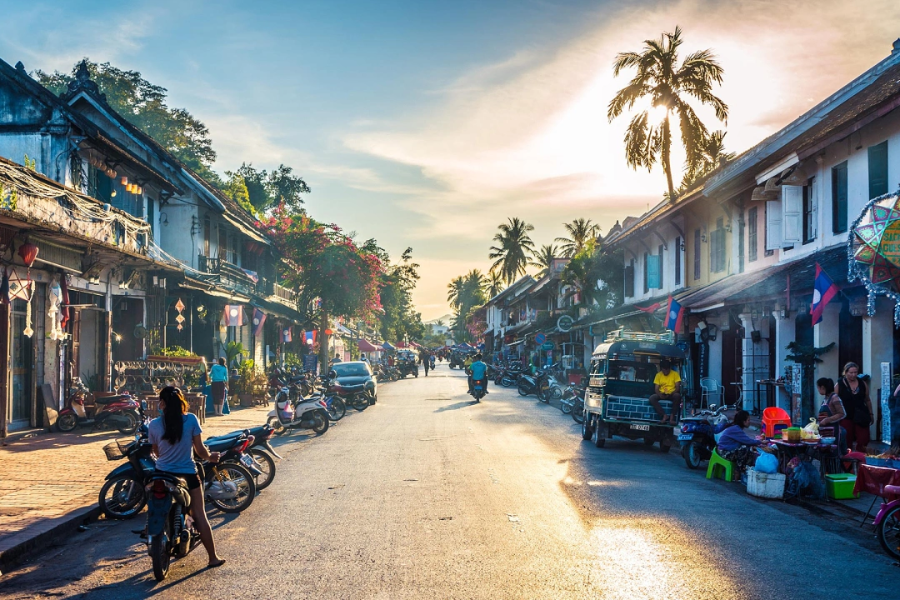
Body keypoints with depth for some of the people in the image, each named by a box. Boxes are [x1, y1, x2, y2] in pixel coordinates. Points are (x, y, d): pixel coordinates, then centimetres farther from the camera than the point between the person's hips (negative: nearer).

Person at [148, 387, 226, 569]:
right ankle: (213, 557, 8)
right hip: (187, 475, -2)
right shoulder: (191, 420, -12)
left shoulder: (154, 425, -8)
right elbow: (199, 450, -9)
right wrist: (210, 457, 13)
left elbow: (156, 452, 5)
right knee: (199, 515, 5)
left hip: (163, 474, 2)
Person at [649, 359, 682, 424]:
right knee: (652, 398, -28)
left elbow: (678, 388, -6)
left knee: (677, 396, -37)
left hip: (672, 394, -2)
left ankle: (672, 416, -30)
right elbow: (656, 389, 2)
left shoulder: (675, 374, -2)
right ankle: (664, 415, -29)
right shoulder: (658, 375, 4)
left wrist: (671, 394, -25)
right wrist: (660, 395, -21)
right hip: (662, 394, 2)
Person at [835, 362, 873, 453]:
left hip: (861, 417, 2)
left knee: (863, 441, -2)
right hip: (846, 418, -2)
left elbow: (867, 400, 16)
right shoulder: (839, 385, -4)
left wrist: (871, 414, 17)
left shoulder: (863, 384, 7)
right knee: (847, 443, 3)